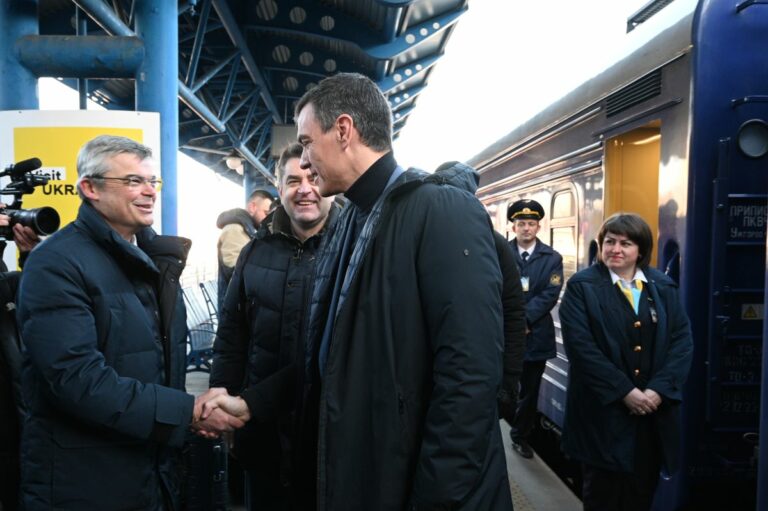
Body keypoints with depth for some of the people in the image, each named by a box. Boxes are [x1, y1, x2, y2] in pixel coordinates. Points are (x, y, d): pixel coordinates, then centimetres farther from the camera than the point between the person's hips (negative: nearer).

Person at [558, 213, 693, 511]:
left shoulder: (664, 287, 8)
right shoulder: (582, 286, -4)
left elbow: (683, 340, 1)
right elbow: (580, 345, -13)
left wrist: (659, 389, -12)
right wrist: (625, 391, -17)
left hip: (654, 412, 4)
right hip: (604, 411, -3)